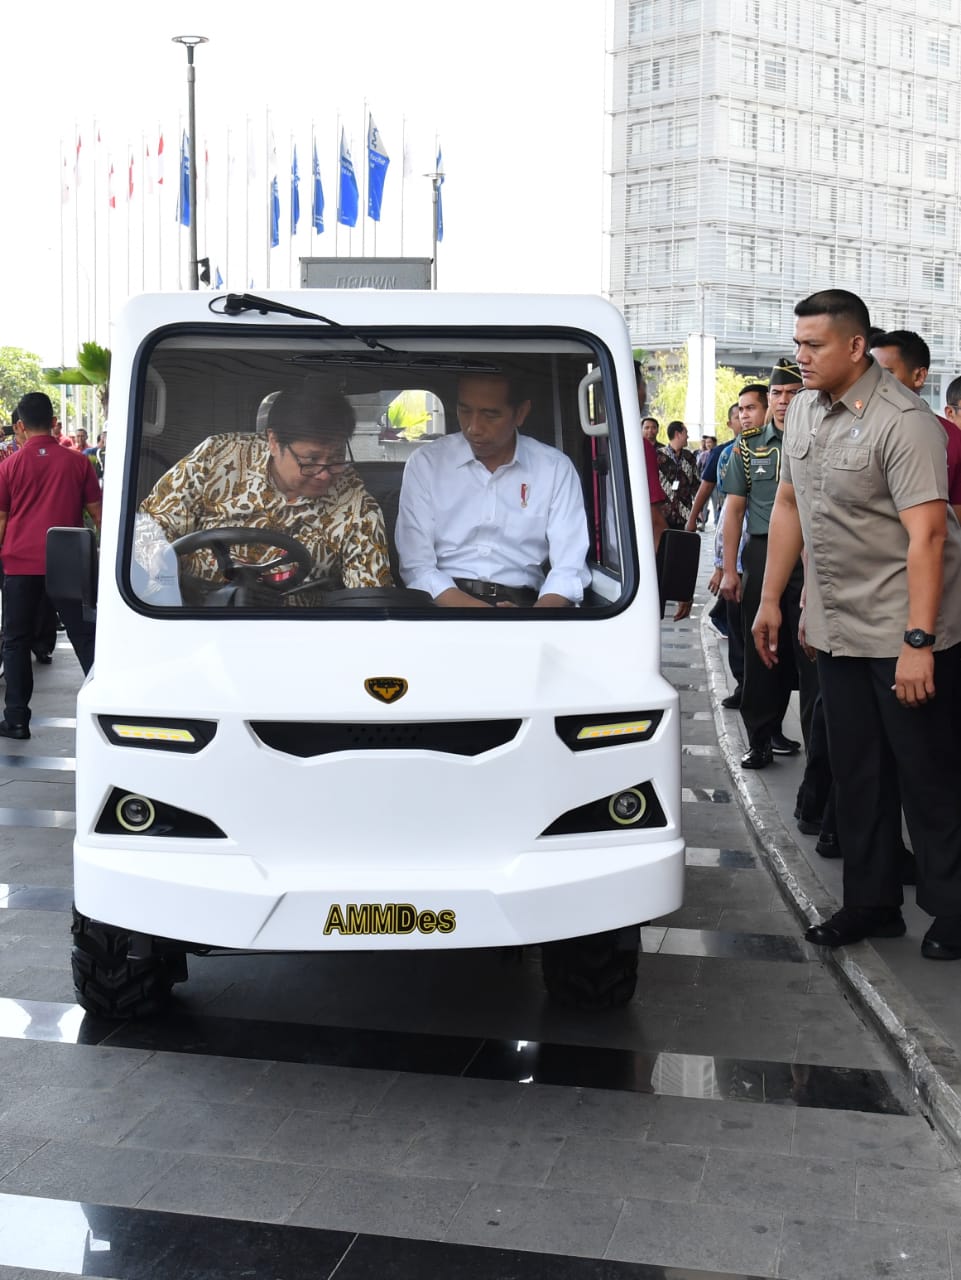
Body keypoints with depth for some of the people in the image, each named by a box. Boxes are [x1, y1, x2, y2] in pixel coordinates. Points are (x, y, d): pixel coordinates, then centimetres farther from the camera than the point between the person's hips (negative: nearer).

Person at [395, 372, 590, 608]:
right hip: (443, 601, -1)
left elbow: (569, 569, -3)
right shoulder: (425, 462, 3)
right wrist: (471, 606, -21)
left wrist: (538, 616, -25)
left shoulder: (556, 468, 4)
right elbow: (416, 566, -4)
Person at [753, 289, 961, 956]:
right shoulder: (805, 409, 8)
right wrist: (771, 599, 16)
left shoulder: (903, 422, -17)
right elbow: (790, 505, 17)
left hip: (905, 636, -8)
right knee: (858, 776, 14)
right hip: (839, 631, 8)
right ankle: (872, 904, 26)